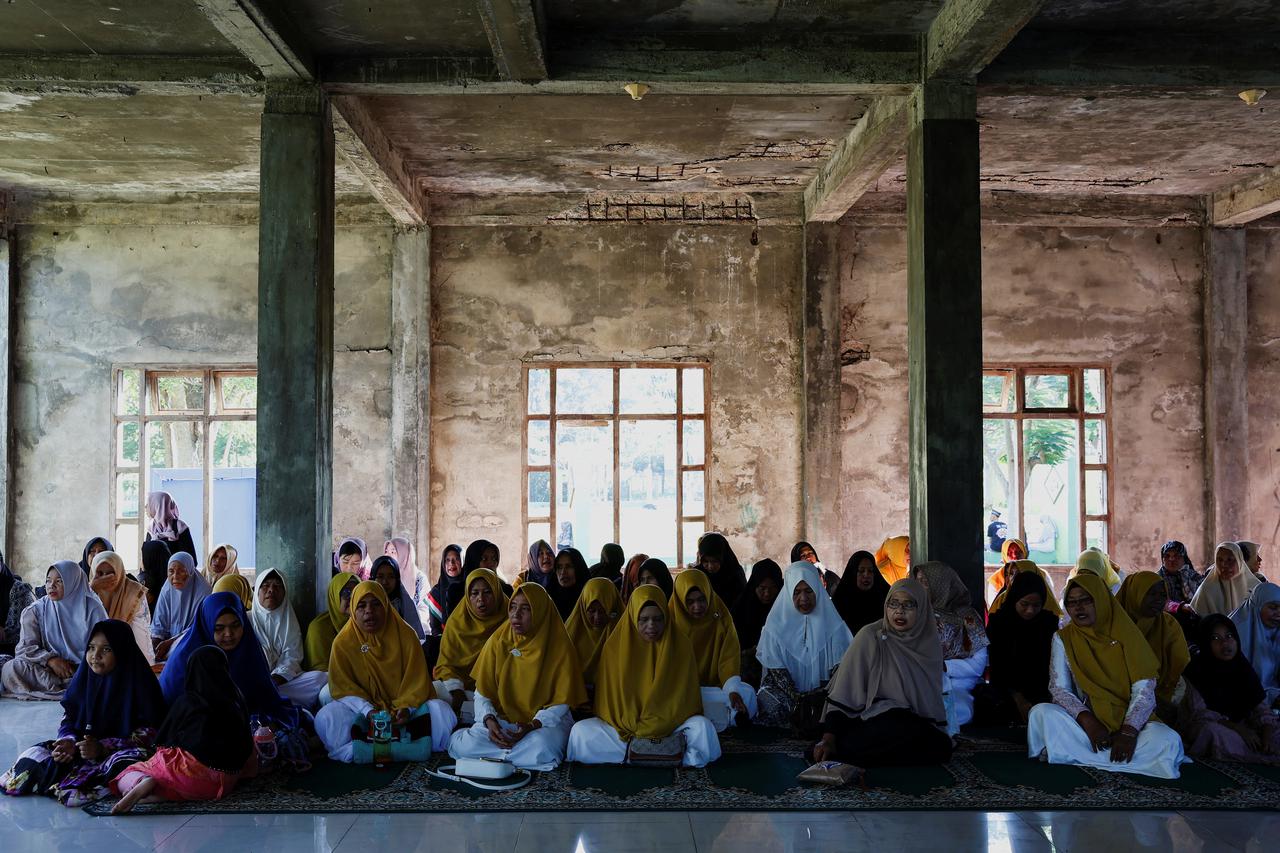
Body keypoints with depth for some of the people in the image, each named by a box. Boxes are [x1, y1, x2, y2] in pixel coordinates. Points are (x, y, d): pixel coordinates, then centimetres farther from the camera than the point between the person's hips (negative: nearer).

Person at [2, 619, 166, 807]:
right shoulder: (83, 678, 5)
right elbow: (68, 721, 10)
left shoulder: (138, 684, -12)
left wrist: (103, 748, -22)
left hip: (121, 749, -6)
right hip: (84, 747, 6)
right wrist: (69, 742, -13)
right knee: (35, 755, -11)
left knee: (124, 764, -38)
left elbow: (147, 735, -13)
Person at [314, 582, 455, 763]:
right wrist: (368, 711, -22)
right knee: (326, 718, -29)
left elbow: (417, 681, -3)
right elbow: (343, 688, -6)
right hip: (363, 709, 0)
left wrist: (406, 708, -21)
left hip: (403, 709, 1)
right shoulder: (343, 642, -3)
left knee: (441, 712, -25)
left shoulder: (406, 635, -3)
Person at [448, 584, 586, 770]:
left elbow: (561, 703, -6)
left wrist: (533, 725, -22)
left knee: (542, 750, -35)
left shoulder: (559, 648, -7)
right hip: (502, 718, 1)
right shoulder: (497, 641, 0)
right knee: (466, 746, -28)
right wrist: (489, 720, -18)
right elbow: (482, 693, 2)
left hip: (546, 721, -1)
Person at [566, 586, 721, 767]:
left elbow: (684, 697, -5)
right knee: (580, 732, -25)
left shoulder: (680, 645, -4)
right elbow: (610, 697, -1)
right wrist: (630, 731, -16)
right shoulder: (615, 646, -2)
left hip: (669, 723, -1)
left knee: (703, 727, -30)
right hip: (623, 724, 1)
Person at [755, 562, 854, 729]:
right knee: (767, 700, -30)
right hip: (783, 694, 0)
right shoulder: (776, 624, 3)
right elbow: (775, 670, -1)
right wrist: (798, 700, -16)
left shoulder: (832, 624, 5)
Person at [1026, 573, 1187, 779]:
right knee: (1041, 713, -29)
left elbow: (1144, 689, -6)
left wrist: (1129, 731, -21)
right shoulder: (1063, 638, 4)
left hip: (1130, 719, 0)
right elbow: (1059, 688, -5)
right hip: (1087, 720, 0)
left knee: (1167, 740, -31)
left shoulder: (1125, 634, 1)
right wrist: (1087, 721, -23)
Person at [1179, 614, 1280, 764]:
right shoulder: (1197, 669, -18)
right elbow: (1199, 712, -20)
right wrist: (1237, 728, -26)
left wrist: (1267, 734, -24)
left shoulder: (1243, 667, -4)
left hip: (1239, 723, 4)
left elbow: (1261, 707, -6)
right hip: (1202, 725, -3)